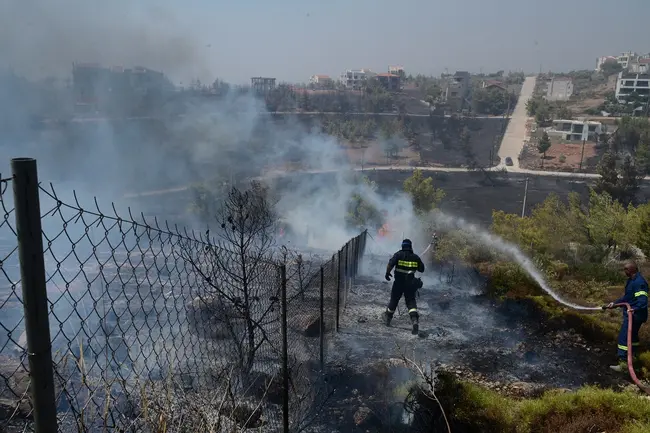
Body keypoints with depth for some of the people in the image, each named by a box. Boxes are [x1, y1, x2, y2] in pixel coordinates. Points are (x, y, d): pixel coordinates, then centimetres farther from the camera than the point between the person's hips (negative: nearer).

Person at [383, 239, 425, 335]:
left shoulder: (398, 254, -6)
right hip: (411, 283, 1)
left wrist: (387, 273, -6)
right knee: (411, 301, 5)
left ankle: (388, 318, 32)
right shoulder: (416, 257, 2)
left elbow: (390, 264, -19)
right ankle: (415, 320, -17)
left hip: (399, 282, -1)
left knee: (394, 300, 14)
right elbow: (422, 269, 10)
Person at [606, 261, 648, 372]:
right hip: (632, 314, 11)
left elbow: (642, 301, -32)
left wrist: (633, 309, -47)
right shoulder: (632, 280, 11)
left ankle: (623, 363, -7)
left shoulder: (639, 282, -23)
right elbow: (627, 297, 20)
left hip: (634, 315, -11)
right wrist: (615, 303, 16)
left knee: (623, 337, -9)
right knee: (632, 336, 22)